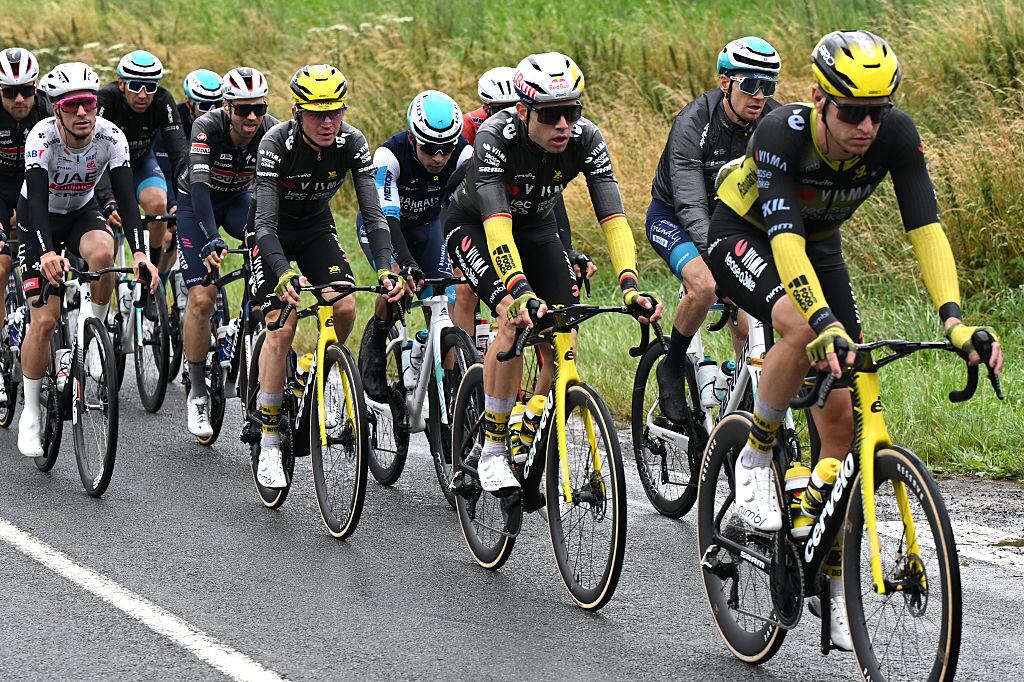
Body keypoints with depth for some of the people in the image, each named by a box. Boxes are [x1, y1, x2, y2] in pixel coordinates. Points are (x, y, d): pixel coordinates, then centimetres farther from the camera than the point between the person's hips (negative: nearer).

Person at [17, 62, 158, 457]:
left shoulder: (111, 137, -23)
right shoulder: (42, 138, -30)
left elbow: (127, 198, -26)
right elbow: (37, 200, -39)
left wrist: (140, 253, -41)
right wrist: (47, 253, -56)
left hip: (83, 213, 2)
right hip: (39, 220, -2)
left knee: (102, 252, -35)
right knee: (45, 319, -12)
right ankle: (31, 412, 4)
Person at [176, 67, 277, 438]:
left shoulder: (272, 131, -23)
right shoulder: (207, 127, -31)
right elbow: (199, 184, -40)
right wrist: (211, 241, -51)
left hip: (239, 199, 3)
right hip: (196, 203, -3)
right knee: (201, 299, -12)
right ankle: (197, 395, 1)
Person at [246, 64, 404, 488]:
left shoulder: (351, 143, -21)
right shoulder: (277, 143, -31)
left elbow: (373, 213, -22)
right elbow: (266, 222, -36)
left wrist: (385, 269, -38)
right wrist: (285, 276, -52)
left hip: (316, 228, 4)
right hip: (272, 232, -3)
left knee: (345, 308, -20)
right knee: (282, 325, -18)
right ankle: (268, 445, -11)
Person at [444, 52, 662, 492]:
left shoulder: (586, 139, -26)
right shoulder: (494, 137, -36)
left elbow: (613, 217, -30)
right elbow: (496, 225, -45)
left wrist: (630, 287, -45)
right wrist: (522, 292, -58)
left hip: (536, 228, 4)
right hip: (473, 225, -4)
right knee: (517, 319, -28)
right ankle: (492, 450, -17)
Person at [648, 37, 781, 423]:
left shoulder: (775, 123, -17)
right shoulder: (692, 124, -30)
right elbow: (690, 203, -38)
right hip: (672, 216, -4)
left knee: (746, 324, -8)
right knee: (705, 286, -31)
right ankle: (672, 370, -8)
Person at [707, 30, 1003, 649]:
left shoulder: (896, 135, -26)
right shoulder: (782, 133, -36)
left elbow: (926, 227, -30)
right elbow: (785, 237, -45)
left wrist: (955, 319, -43)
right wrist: (827, 325, -58)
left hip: (820, 246, 4)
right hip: (744, 236, -4)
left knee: (841, 419, -3)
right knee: (804, 331, -37)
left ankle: (832, 582, 5)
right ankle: (755, 459, -12)